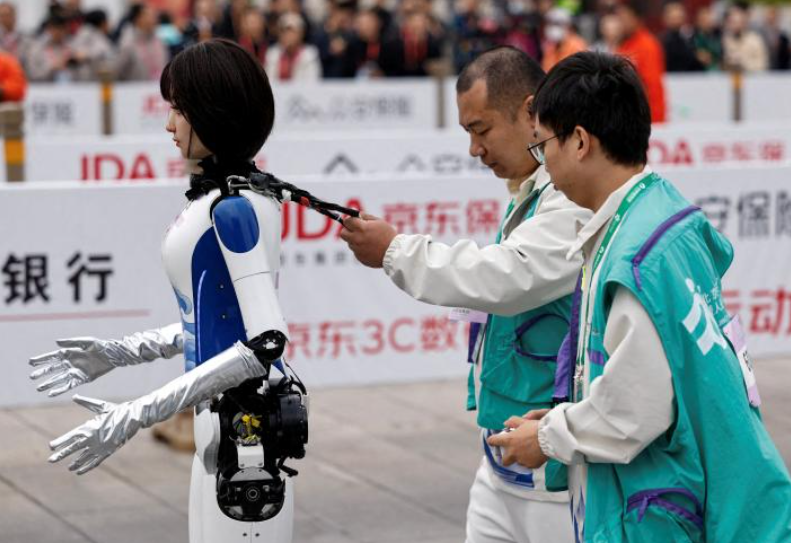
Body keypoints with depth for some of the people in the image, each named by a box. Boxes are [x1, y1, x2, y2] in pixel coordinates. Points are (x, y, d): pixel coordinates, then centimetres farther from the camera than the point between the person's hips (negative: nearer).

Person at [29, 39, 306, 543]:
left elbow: (265, 342, -24)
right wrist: (120, 353, 15)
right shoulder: (216, 195, 9)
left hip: (247, 421, -9)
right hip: (219, 421, 9)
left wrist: (138, 415, -25)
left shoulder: (236, 207, -18)